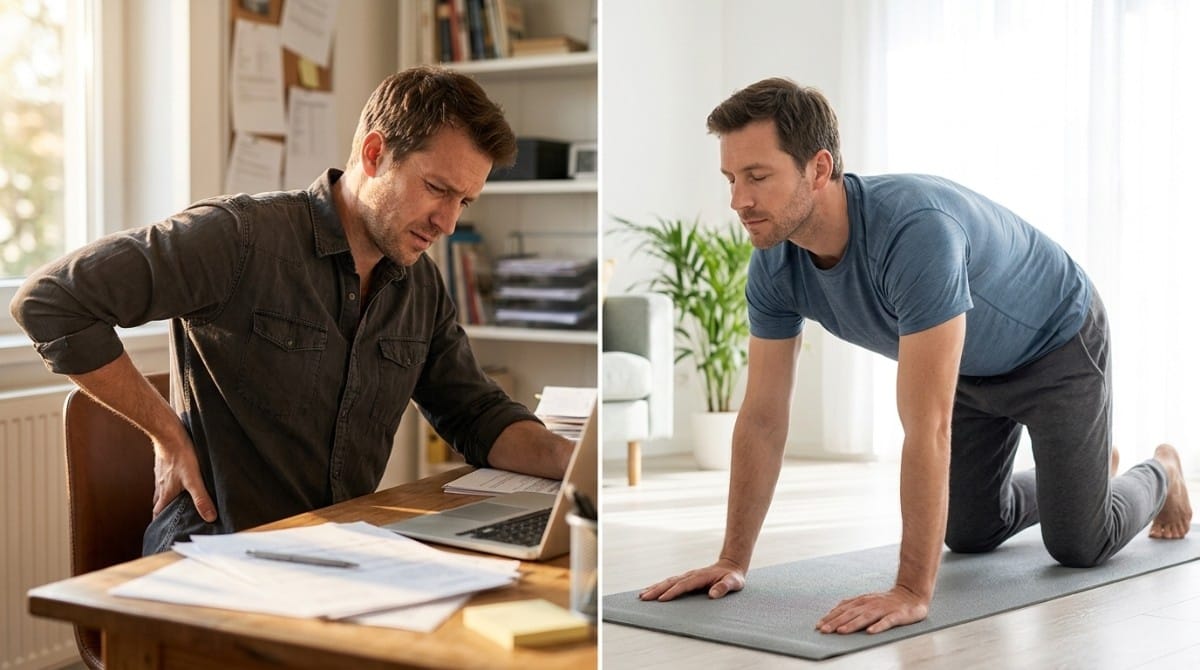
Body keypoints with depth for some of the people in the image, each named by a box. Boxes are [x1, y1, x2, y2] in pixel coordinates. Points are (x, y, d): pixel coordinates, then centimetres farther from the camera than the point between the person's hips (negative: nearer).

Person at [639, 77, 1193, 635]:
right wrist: (733, 561, -16)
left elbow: (927, 428, -46)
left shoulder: (915, 230, -45)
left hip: (1056, 343, -6)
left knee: (1078, 546, -4)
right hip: (972, 365, 6)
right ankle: (1085, 474, 44)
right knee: (970, 532, 14)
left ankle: (1158, 476, 30)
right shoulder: (774, 264, -23)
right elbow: (762, 417, -15)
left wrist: (912, 592, -46)